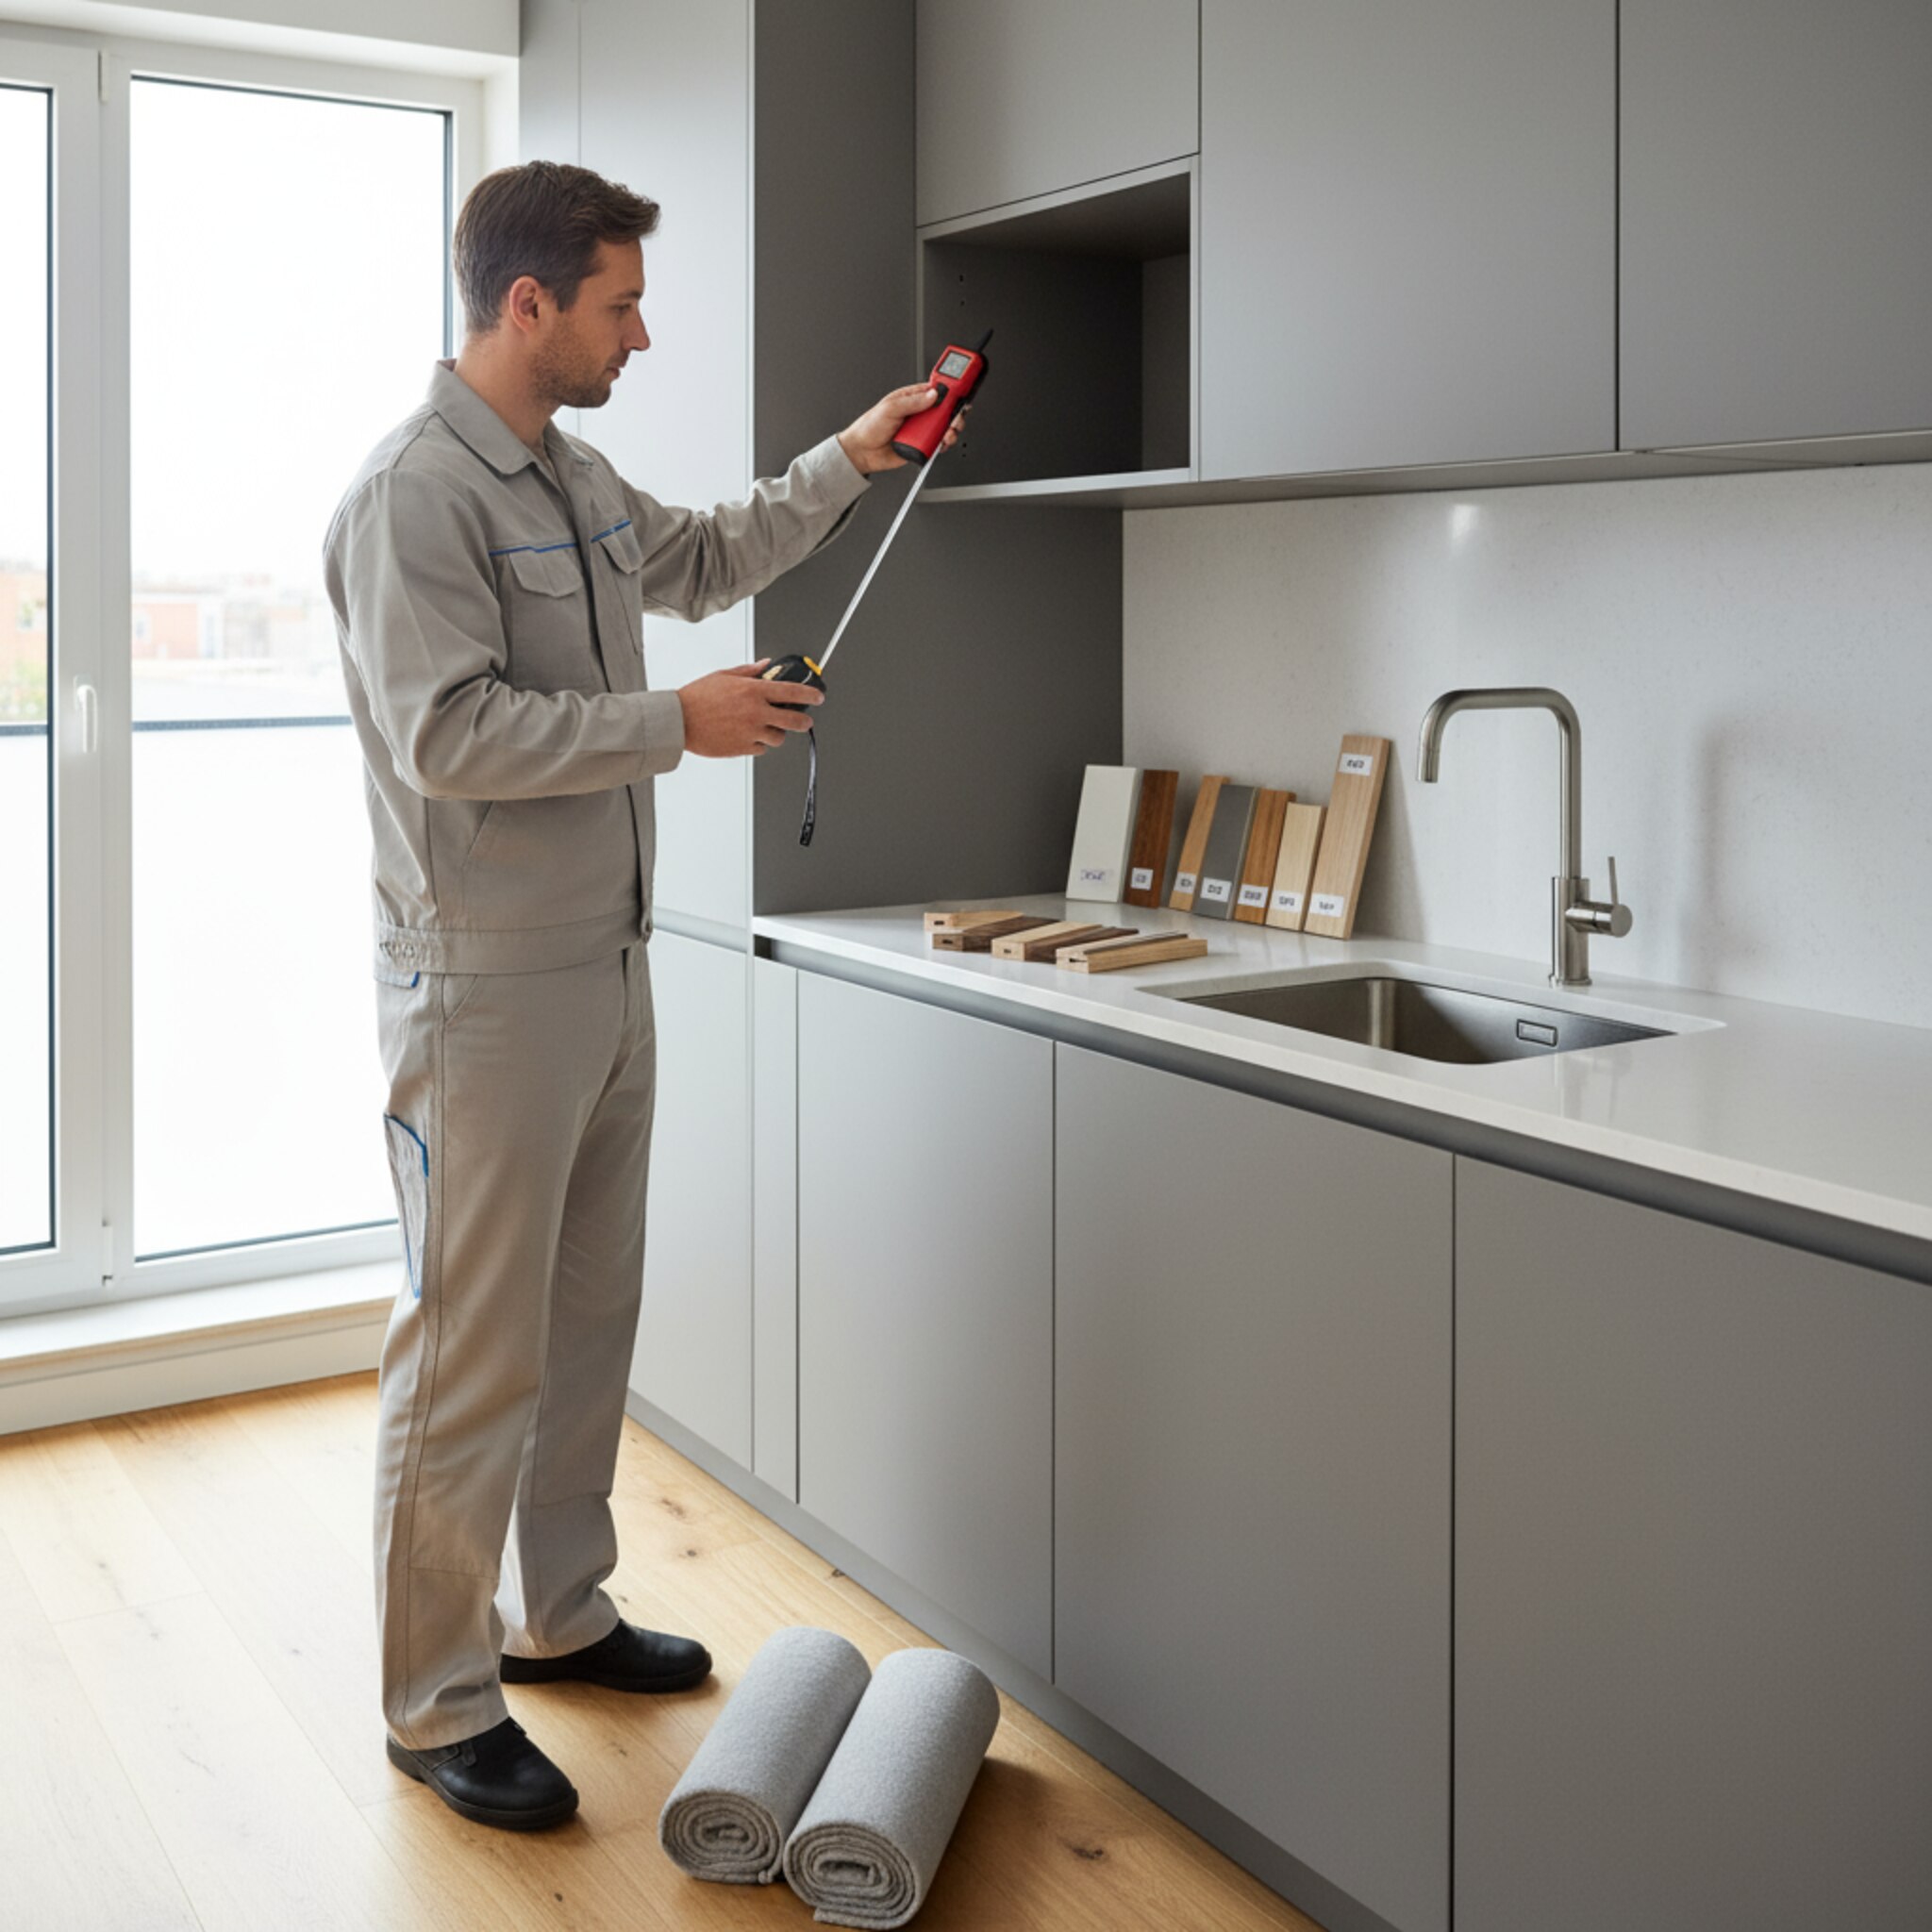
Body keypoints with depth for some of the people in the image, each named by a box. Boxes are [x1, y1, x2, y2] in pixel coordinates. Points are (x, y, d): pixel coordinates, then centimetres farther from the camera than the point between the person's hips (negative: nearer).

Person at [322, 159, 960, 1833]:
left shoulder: (573, 477, 14)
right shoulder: (412, 495, -15)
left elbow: (705, 561, 32)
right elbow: (448, 738, -23)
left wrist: (850, 459, 23)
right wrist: (679, 724, -19)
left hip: (608, 966, 9)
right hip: (486, 989, -9)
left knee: (588, 1318, 17)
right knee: (472, 1351, -2)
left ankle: (557, 1615, 33)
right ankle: (438, 1703, 11)